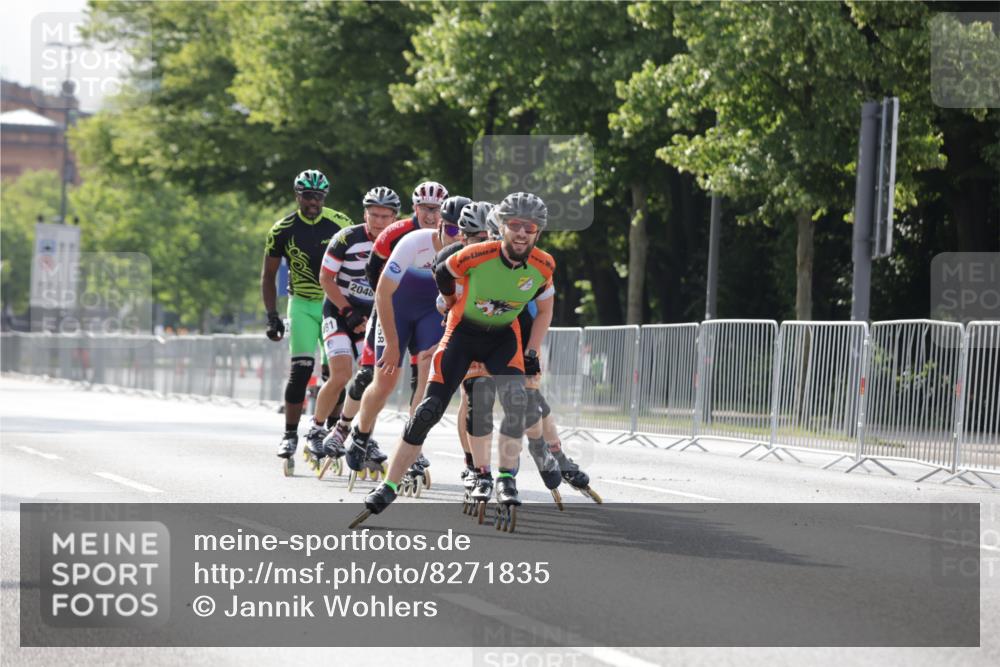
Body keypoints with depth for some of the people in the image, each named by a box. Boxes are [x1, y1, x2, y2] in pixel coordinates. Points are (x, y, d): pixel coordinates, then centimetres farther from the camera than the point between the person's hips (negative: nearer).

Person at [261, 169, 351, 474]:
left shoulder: (340, 224, -6)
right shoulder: (282, 230, -6)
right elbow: (268, 276, 3)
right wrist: (272, 316, -3)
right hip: (302, 304, -1)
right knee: (301, 369, -13)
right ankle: (290, 434, -5)